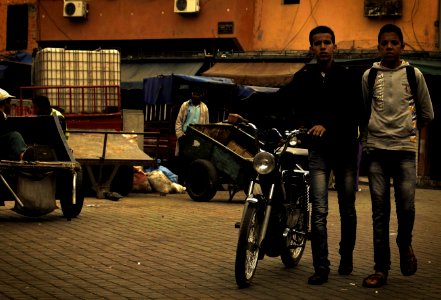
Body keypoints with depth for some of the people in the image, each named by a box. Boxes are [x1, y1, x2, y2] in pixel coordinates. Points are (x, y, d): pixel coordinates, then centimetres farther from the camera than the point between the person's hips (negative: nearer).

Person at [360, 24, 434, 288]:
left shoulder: (414, 75, 6)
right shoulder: (369, 76, 8)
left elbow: (427, 113, 13)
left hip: (406, 149, -1)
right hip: (376, 150, 1)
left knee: (406, 206, -9)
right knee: (380, 211, 1)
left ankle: (405, 244, 23)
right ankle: (381, 269, 6)